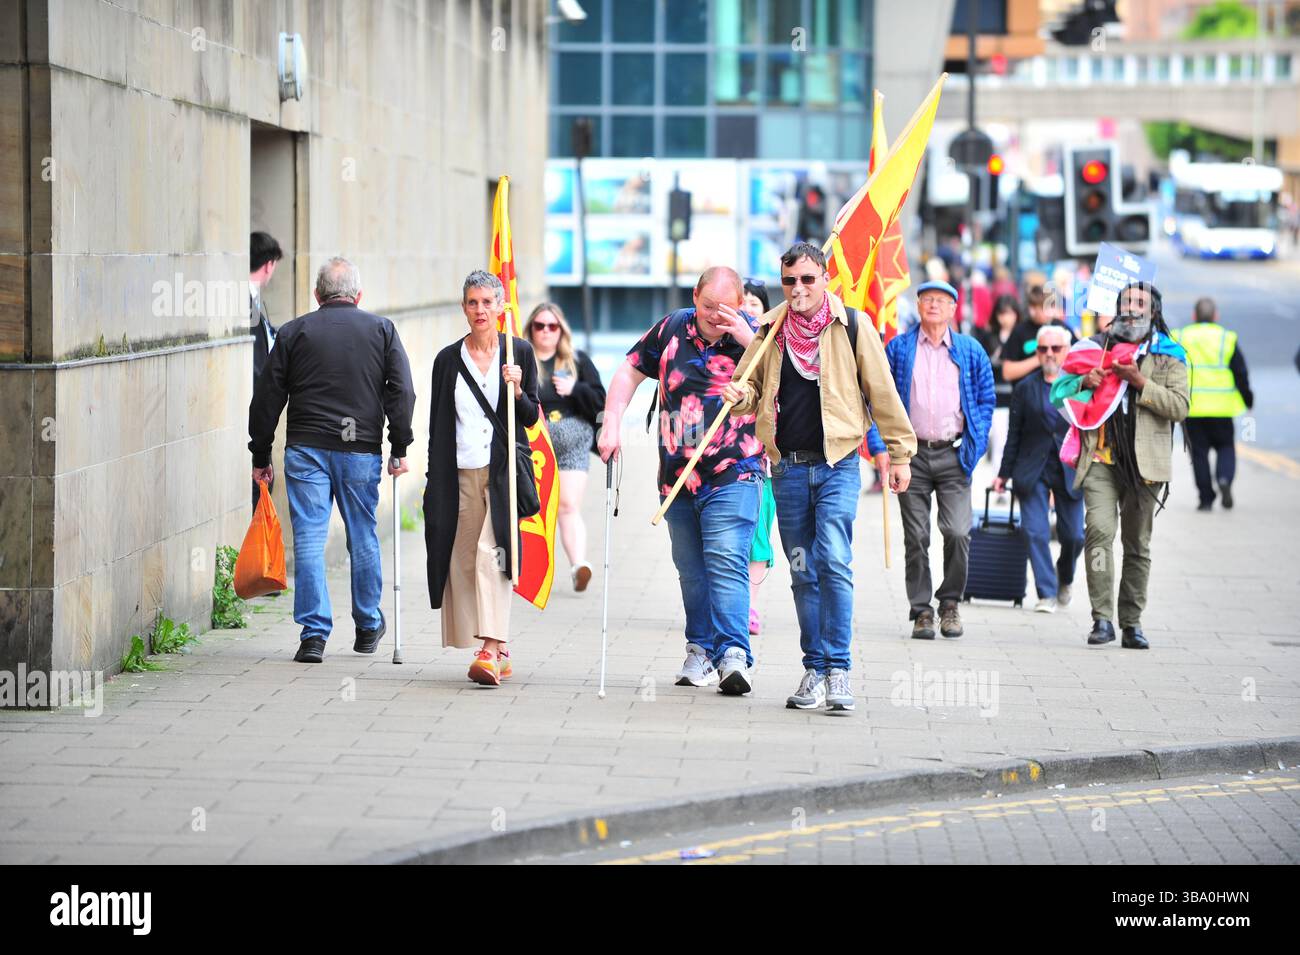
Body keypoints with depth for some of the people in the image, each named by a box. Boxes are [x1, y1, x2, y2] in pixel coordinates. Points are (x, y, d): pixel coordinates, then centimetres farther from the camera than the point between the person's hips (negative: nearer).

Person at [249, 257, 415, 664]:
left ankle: (314, 634, -6)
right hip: (361, 451, 1)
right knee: (363, 539, 13)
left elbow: (267, 398, 5)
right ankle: (369, 627, 26)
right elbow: (402, 391, -1)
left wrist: (261, 456, 12)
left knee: (309, 540, -1)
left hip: (306, 448, -1)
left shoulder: (293, 332, 5)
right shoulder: (382, 330, 6)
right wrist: (399, 450, 2)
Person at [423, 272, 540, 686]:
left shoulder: (520, 352, 5)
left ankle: (491, 651, -26)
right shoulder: (448, 359, 9)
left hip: (503, 469, -3)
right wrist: (434, 482, 8)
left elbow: (531, 418, 6)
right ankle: (501, 653, 11)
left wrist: (518, 391, -14)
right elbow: (437, 425, 11)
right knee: (464, 558, 1)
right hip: (461, 473, 3)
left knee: (492, 552, -17)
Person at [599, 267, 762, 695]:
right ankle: (701, 650, 22)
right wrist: (611, 424, 4)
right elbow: (630, 371, 14)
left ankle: (734, 655, -24)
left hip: (733, 476, -4)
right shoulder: (672, 329, 6)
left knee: (726, 562, -17)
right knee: (691, 569, 11)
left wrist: (748, 339, -22)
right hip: (677, 478, 4)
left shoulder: (754, 334, -3)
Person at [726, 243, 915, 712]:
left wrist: (899, 452, 4)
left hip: (837, 465, -3)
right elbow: (752, 388, 17)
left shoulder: (852, 327, -2)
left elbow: (881, 392, 3)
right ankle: (815, 668, 16)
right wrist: (739, 395, -7)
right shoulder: (770, 331, 7)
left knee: (833, 561, -17)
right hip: (787, 467, 4)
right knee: (803, 572, 7)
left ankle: (838, 668, -13)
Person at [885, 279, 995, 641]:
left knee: (958, 532, -11)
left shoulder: (970, 351, 8)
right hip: (912, 453, 0)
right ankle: (921, 611, 9)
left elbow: (987, 399, 13)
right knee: (916, 537, 1)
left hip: (954, 454, 0)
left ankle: (950, 602, 8)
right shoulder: (898, 349, 7)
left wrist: (976, 442, 2)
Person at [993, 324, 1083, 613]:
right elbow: (1014, 434, 7)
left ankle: (1066, 578, 31)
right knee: (1035, 532, -7)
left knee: (1073, 535, 1)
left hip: (1070, 470, -1)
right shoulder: (1026, 388, 5)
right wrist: (1004, 473, 5)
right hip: (1033, 471, 1)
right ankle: (1047, 593, 1)